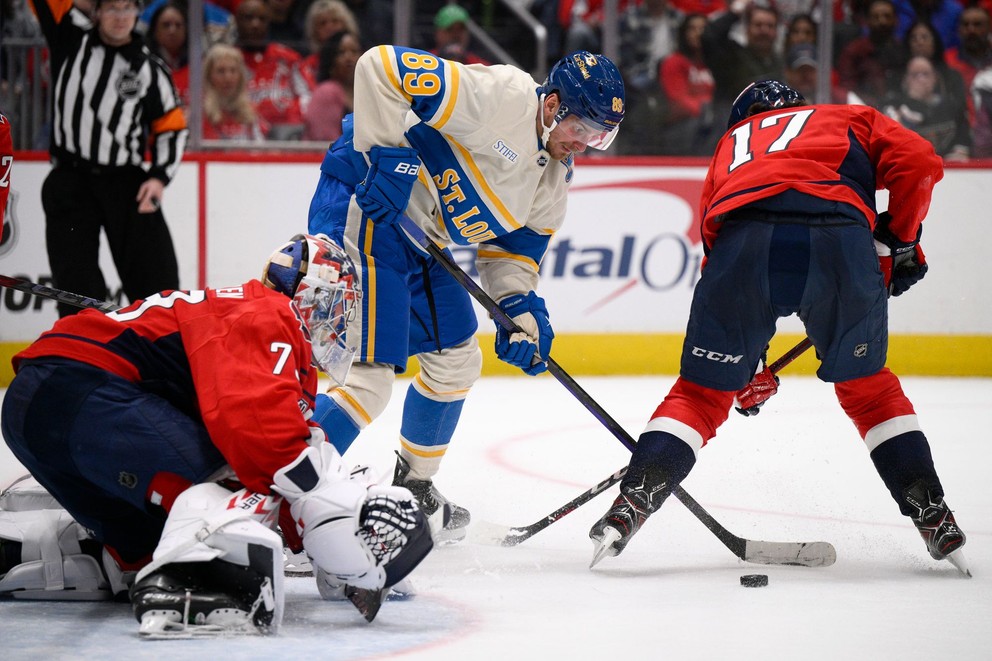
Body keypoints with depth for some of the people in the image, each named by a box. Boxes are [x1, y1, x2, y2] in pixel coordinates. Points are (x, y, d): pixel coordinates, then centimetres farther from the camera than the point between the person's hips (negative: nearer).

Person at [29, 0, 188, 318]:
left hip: (127, 184, 0)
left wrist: (159, 177, -6)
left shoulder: (150, 69, 3)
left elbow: (172, 128, 7)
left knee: (157, 282, -1)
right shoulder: (71, 39, 4)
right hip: (71, 182, 0)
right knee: (76, 285, -3)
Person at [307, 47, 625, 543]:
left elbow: (511, 246, 15)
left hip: (421, 241, 10)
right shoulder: (501, 97, -22)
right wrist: (384, 157, -27)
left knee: (455, 362, 20)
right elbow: (381, 66, -26)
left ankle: (413, 492, 37)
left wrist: (520, 308, -3)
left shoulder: (554, 173, 8)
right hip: (365, 211, -10)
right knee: (372, 376, -17)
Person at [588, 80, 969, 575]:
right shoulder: (851, 120, 36)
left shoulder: (731, 143, 42)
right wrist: (899, 243, 26)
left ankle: (632, 503, -2)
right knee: (865, 385, 21)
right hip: (840, 240, 0)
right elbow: (917, 162, 16)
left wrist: (746, 353, 41)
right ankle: (933, 517, 17)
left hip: (743, 238, 1)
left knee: (702, 390, 13)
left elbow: (714, 239, 37)